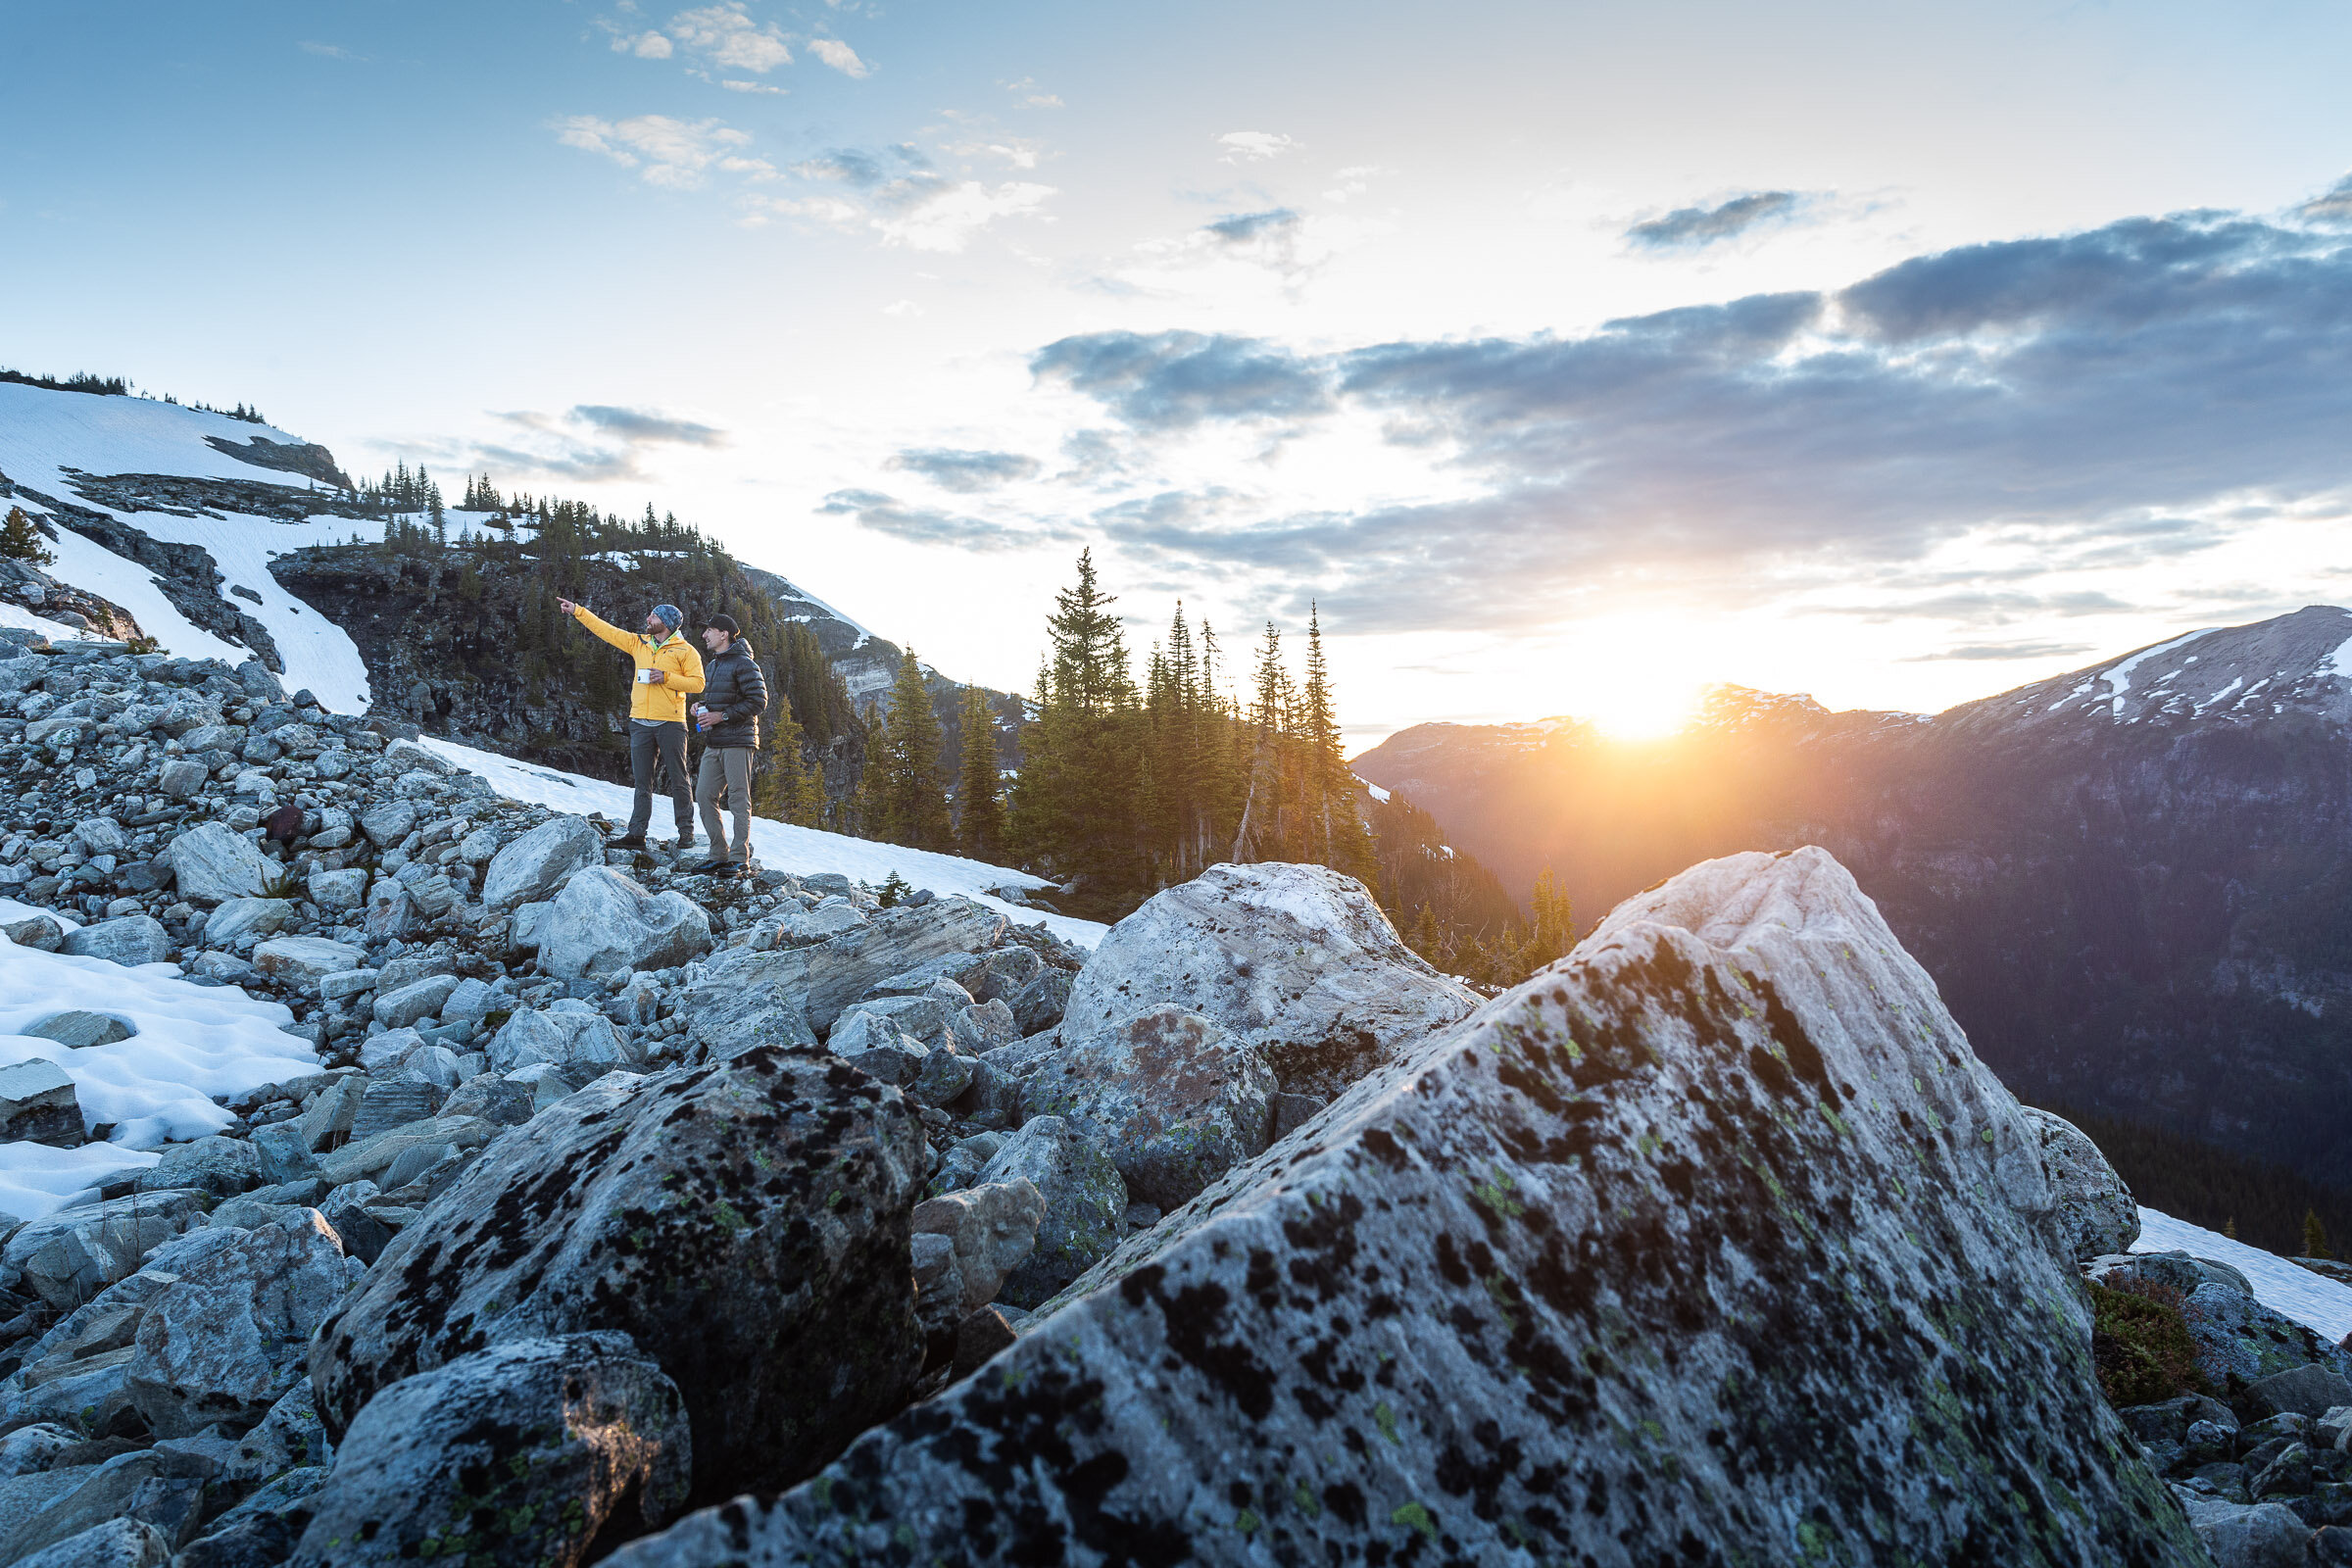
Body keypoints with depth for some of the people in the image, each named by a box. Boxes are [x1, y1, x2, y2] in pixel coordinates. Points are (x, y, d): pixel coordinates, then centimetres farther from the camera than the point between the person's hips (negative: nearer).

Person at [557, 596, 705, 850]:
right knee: (642, 781, 5)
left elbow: (697, 683, -7)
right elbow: (606, 630, 18)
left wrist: (666, 678, -15)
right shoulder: (638, 643, 14)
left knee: (678, 780, -1)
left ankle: (686, 833, 6)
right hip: (641, 723, 5)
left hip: (671, 723, -5)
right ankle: (637, 833, 6)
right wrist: (577, 611, 17)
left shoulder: (685, 650, -1)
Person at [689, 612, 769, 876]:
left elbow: (758, 701, -13)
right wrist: (700, 707, 9)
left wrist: (723, 716, -16)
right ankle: (719, 854, 11)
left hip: (737, 740, -9)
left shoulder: (744, 664, -8)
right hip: (713, 744, 9)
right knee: (704, 795, 4)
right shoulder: (712, 666, 20)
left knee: (738, 799, -6)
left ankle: (740, 858, -2)